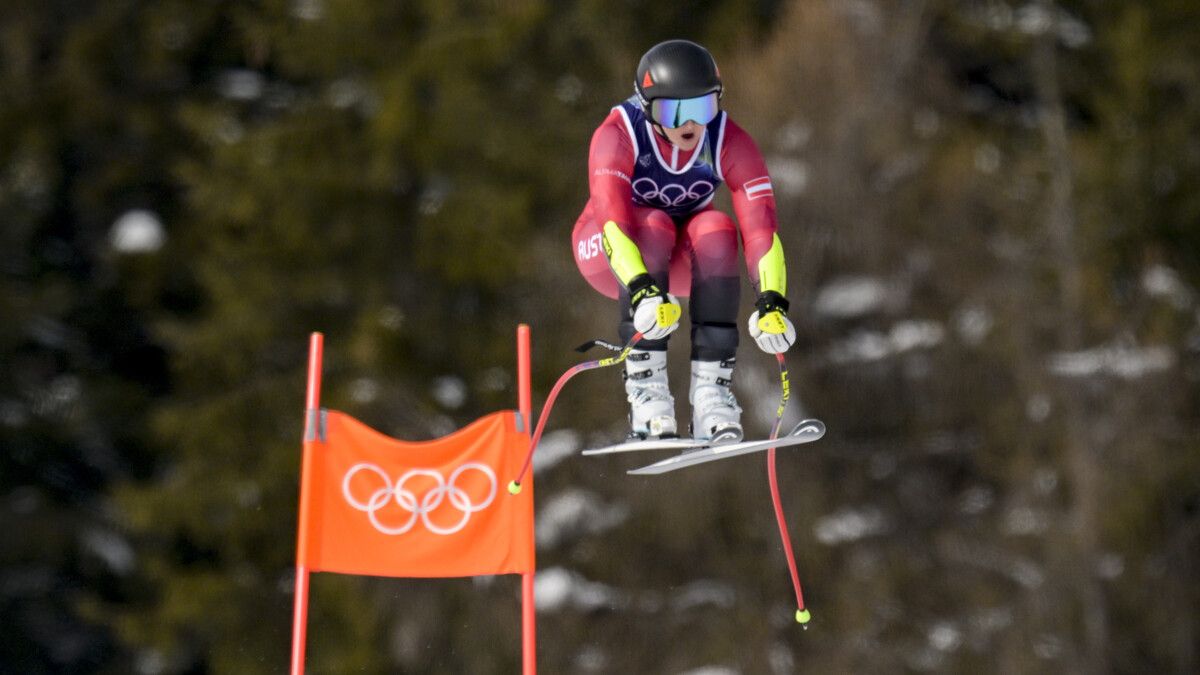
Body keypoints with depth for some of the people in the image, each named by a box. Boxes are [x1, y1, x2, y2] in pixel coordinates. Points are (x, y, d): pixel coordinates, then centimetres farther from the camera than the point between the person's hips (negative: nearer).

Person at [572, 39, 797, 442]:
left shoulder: (730, 142, -20)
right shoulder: (618, 134, -26)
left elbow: (760, 225, -29)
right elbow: (613, 217, -40)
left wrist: (772, 302, -44)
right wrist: (641, 290, -56)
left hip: (686, 258, 2)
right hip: (610, 254, -2)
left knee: (717, 230, -31)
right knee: (654, 226, -35)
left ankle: (712, 390, -30)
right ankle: (645, 388, -34)